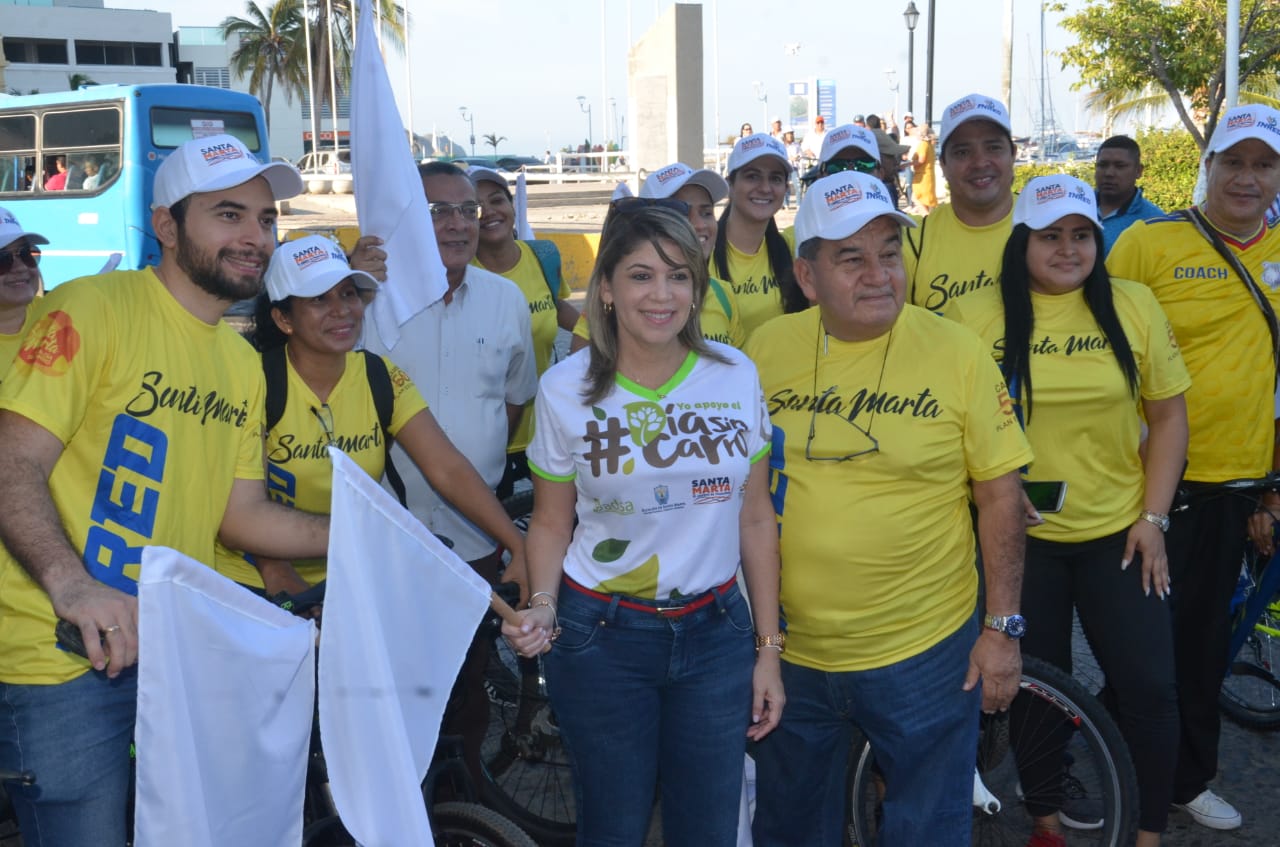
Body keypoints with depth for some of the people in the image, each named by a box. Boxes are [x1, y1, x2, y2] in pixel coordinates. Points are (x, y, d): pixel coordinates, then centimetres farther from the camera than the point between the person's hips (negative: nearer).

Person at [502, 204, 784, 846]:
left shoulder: (736, 376, -4)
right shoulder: (564, 389, -8)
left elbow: (755, 519, 3)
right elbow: (551, 525, 2)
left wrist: (769, 647, 4)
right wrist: (543, 608, -16)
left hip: (716, 632, 2)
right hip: (602, 636, -1)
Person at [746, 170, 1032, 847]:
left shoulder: (956, 351, -10)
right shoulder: (766, 347, -3)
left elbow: (1000, 493, -5)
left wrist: (1004, 627, -6)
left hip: (924, 653, -2)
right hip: (791, 648, 3)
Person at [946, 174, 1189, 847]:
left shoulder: (1133, 306, -2)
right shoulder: (972, 317, -7)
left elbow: (1168, 415, 3)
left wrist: (1153, 519, -2)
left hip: (1116, 533, 1)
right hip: (1017, 536, -1)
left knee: (1148, 686, 1)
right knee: (1034, 688, 10)